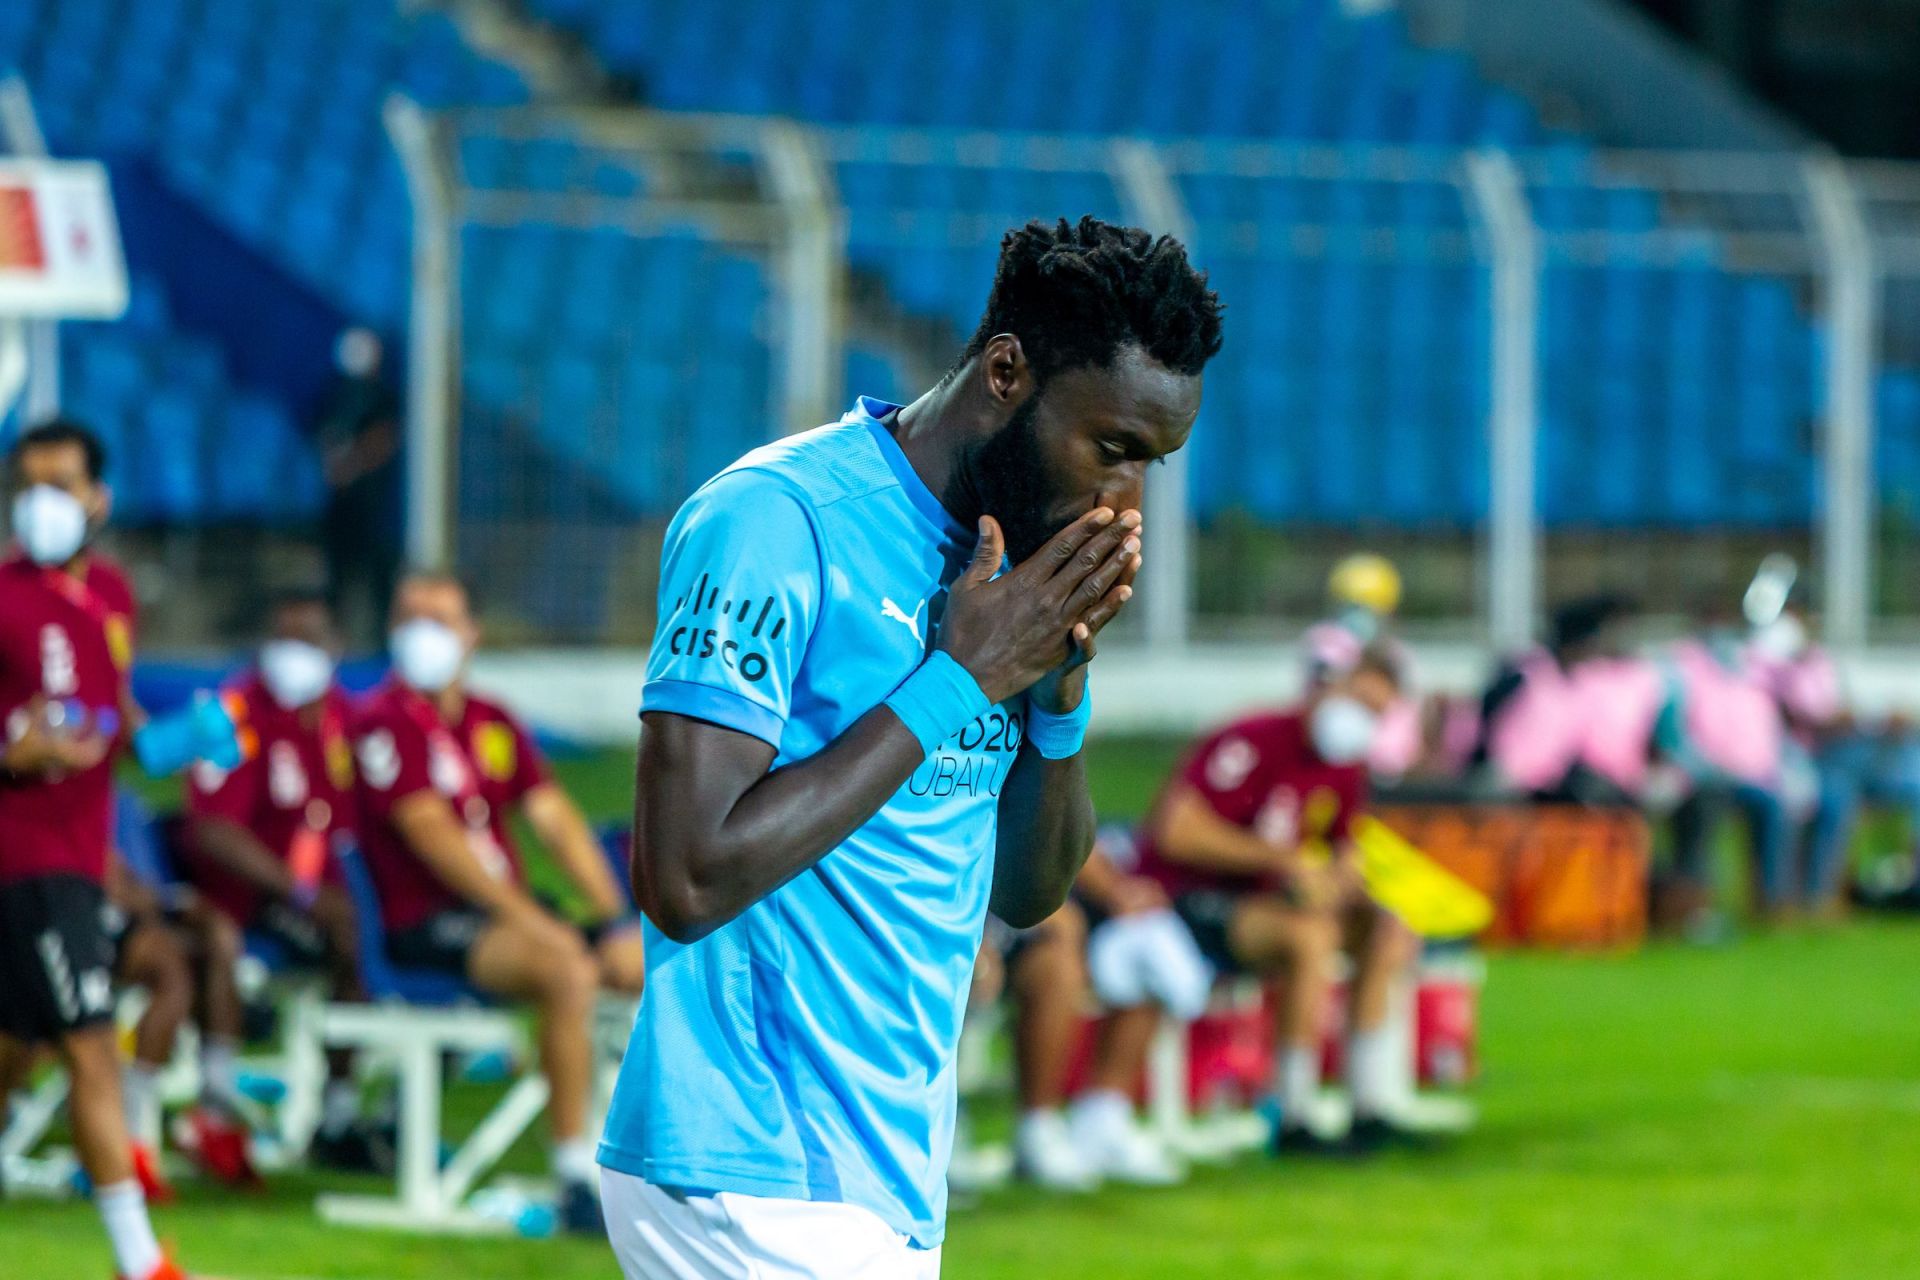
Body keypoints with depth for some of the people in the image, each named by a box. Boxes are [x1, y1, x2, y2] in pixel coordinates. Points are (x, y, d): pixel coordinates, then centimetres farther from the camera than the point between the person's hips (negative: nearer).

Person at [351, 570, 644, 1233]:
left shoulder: (493, 723, 18)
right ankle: (575, 1179, -31)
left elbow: (557, 821, 15)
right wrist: (527, 918, -21)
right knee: (568, 969, -34)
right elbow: (434, 836, -15)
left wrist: (614, 920, 1)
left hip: (508, 913, 8)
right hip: (426, 924, -8)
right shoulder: (387, 722, -6)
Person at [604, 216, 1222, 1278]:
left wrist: (1060, 682, 0)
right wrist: (958, 681, -17)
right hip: (752, 1184, -8)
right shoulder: (775, 522, -13)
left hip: (895, 1181, 8)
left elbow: (1028, 893, 18)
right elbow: (684, 880, -21)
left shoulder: (1001, 557, 12)